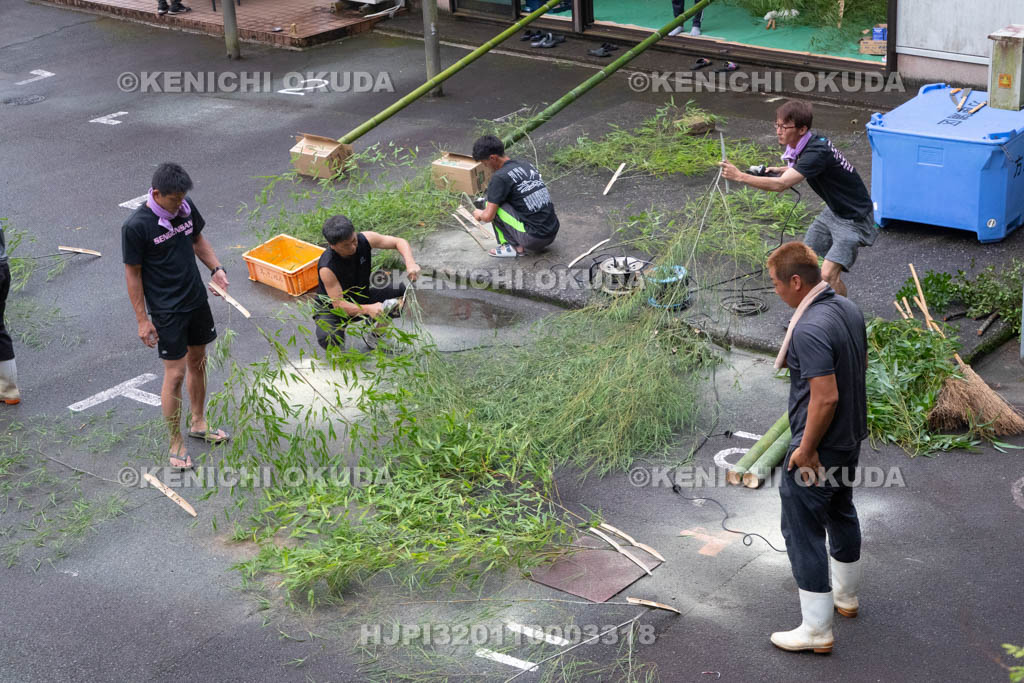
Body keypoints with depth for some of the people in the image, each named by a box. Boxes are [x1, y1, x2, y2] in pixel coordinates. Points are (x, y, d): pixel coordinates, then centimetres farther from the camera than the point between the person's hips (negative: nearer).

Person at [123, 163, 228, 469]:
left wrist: (216, 268, -2)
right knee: (175, 374, -3)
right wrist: (142, 320, -12)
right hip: (166, 311, -7)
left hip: (197, 300, 7)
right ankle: (176, 443, 10)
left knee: (198, 362, 19)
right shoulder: (136, 226, -22)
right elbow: (133, 273, -14)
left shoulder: (185, 207, -4)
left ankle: (198, 422, 39)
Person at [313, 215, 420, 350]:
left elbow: (399, 242, -11)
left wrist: (410, 263, -32)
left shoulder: (364, 240, -20)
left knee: (403, 290, -13)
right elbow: (338, 304, -31)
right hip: (331, 308, -6)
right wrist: (368, 309, -47)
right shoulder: (327, 268, -34)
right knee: (328, 340, -38)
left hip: (362, 298, 6)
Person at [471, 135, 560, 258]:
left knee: (491, 203, 1)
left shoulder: (500, 178, -10)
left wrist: (479, 215, 14)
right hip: (553, 233, 8)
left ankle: (514, 246, 6)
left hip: (533, 238, -8)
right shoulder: (528, 165, 14)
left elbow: (488, 217, -12)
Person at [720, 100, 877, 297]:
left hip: (854, 219, -10)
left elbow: (781, 185, -39)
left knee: (828, 274, -19)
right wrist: (783, 170, 2)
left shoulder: (817, 151, -32)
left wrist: (740, 176, -37)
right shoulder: (807, 144, -3)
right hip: (833, 210, 10)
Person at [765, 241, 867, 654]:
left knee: (802, 530, 0)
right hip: (851, 436, 10)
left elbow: (826, 397, -30)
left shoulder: (810, 329, -28)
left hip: (818, 446, -10)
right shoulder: (847, 308, 1)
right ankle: (845, 596, 44)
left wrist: (806, 450, -20)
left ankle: (817, 630, 4)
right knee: (841, 513, 26)